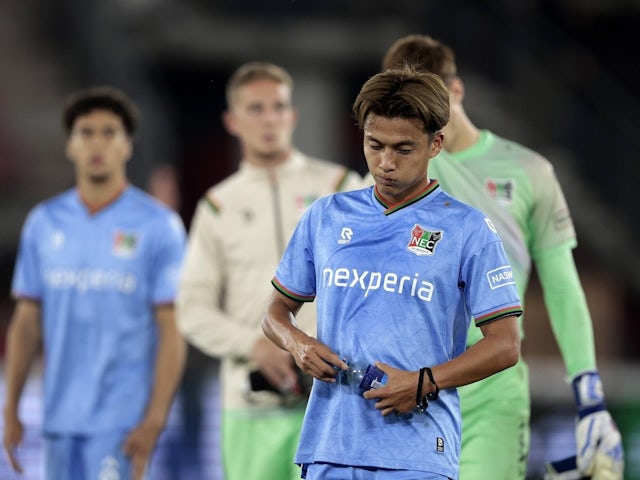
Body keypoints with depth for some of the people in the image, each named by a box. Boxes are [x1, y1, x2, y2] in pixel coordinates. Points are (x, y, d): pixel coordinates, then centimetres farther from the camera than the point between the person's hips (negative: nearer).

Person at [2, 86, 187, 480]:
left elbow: (172, 330, -5)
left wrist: (154, 421, -13)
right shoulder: (44, 223, 9)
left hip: (122, 421, -5)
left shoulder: (158, 226, -3)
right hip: (60, 418, 5)